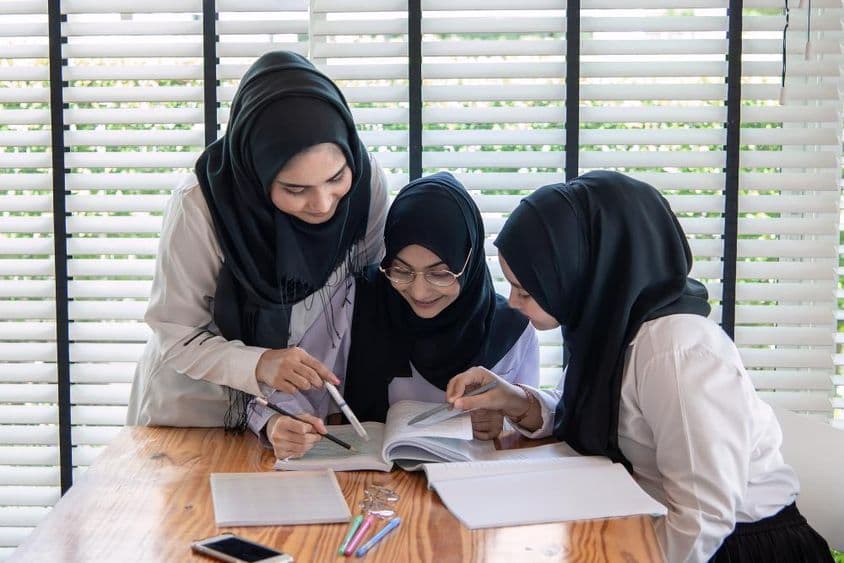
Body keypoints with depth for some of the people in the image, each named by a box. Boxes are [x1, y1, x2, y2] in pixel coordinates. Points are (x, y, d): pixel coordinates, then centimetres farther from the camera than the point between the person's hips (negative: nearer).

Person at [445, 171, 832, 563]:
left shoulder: (679, 355, -27)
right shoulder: (607, 320, -4)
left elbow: (702, 523, -27)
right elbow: (593, 419, 9)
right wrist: (518, 404, -7)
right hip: (652, 525, 7)